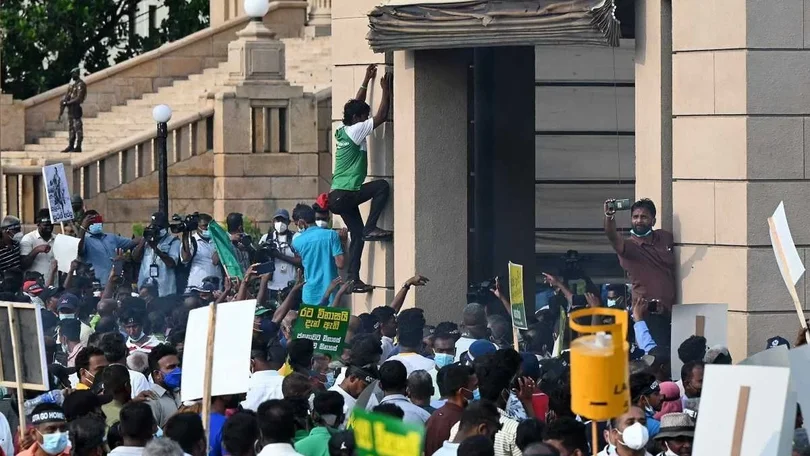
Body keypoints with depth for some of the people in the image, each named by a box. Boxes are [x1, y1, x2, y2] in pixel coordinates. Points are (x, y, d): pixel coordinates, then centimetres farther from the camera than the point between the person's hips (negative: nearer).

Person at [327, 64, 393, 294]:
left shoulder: (343, 131, 14)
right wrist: (386, 90, -2)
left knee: (357, 235, 10)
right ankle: (371, 228, -10)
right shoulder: (355, 131, -11)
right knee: (382, 186, -9)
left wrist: (367, 81, 29)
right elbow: (381, 117, -12)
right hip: (345, 195, -9)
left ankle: (353, 279, 7)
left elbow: (356, 106, 27)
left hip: (338, 197, 9)